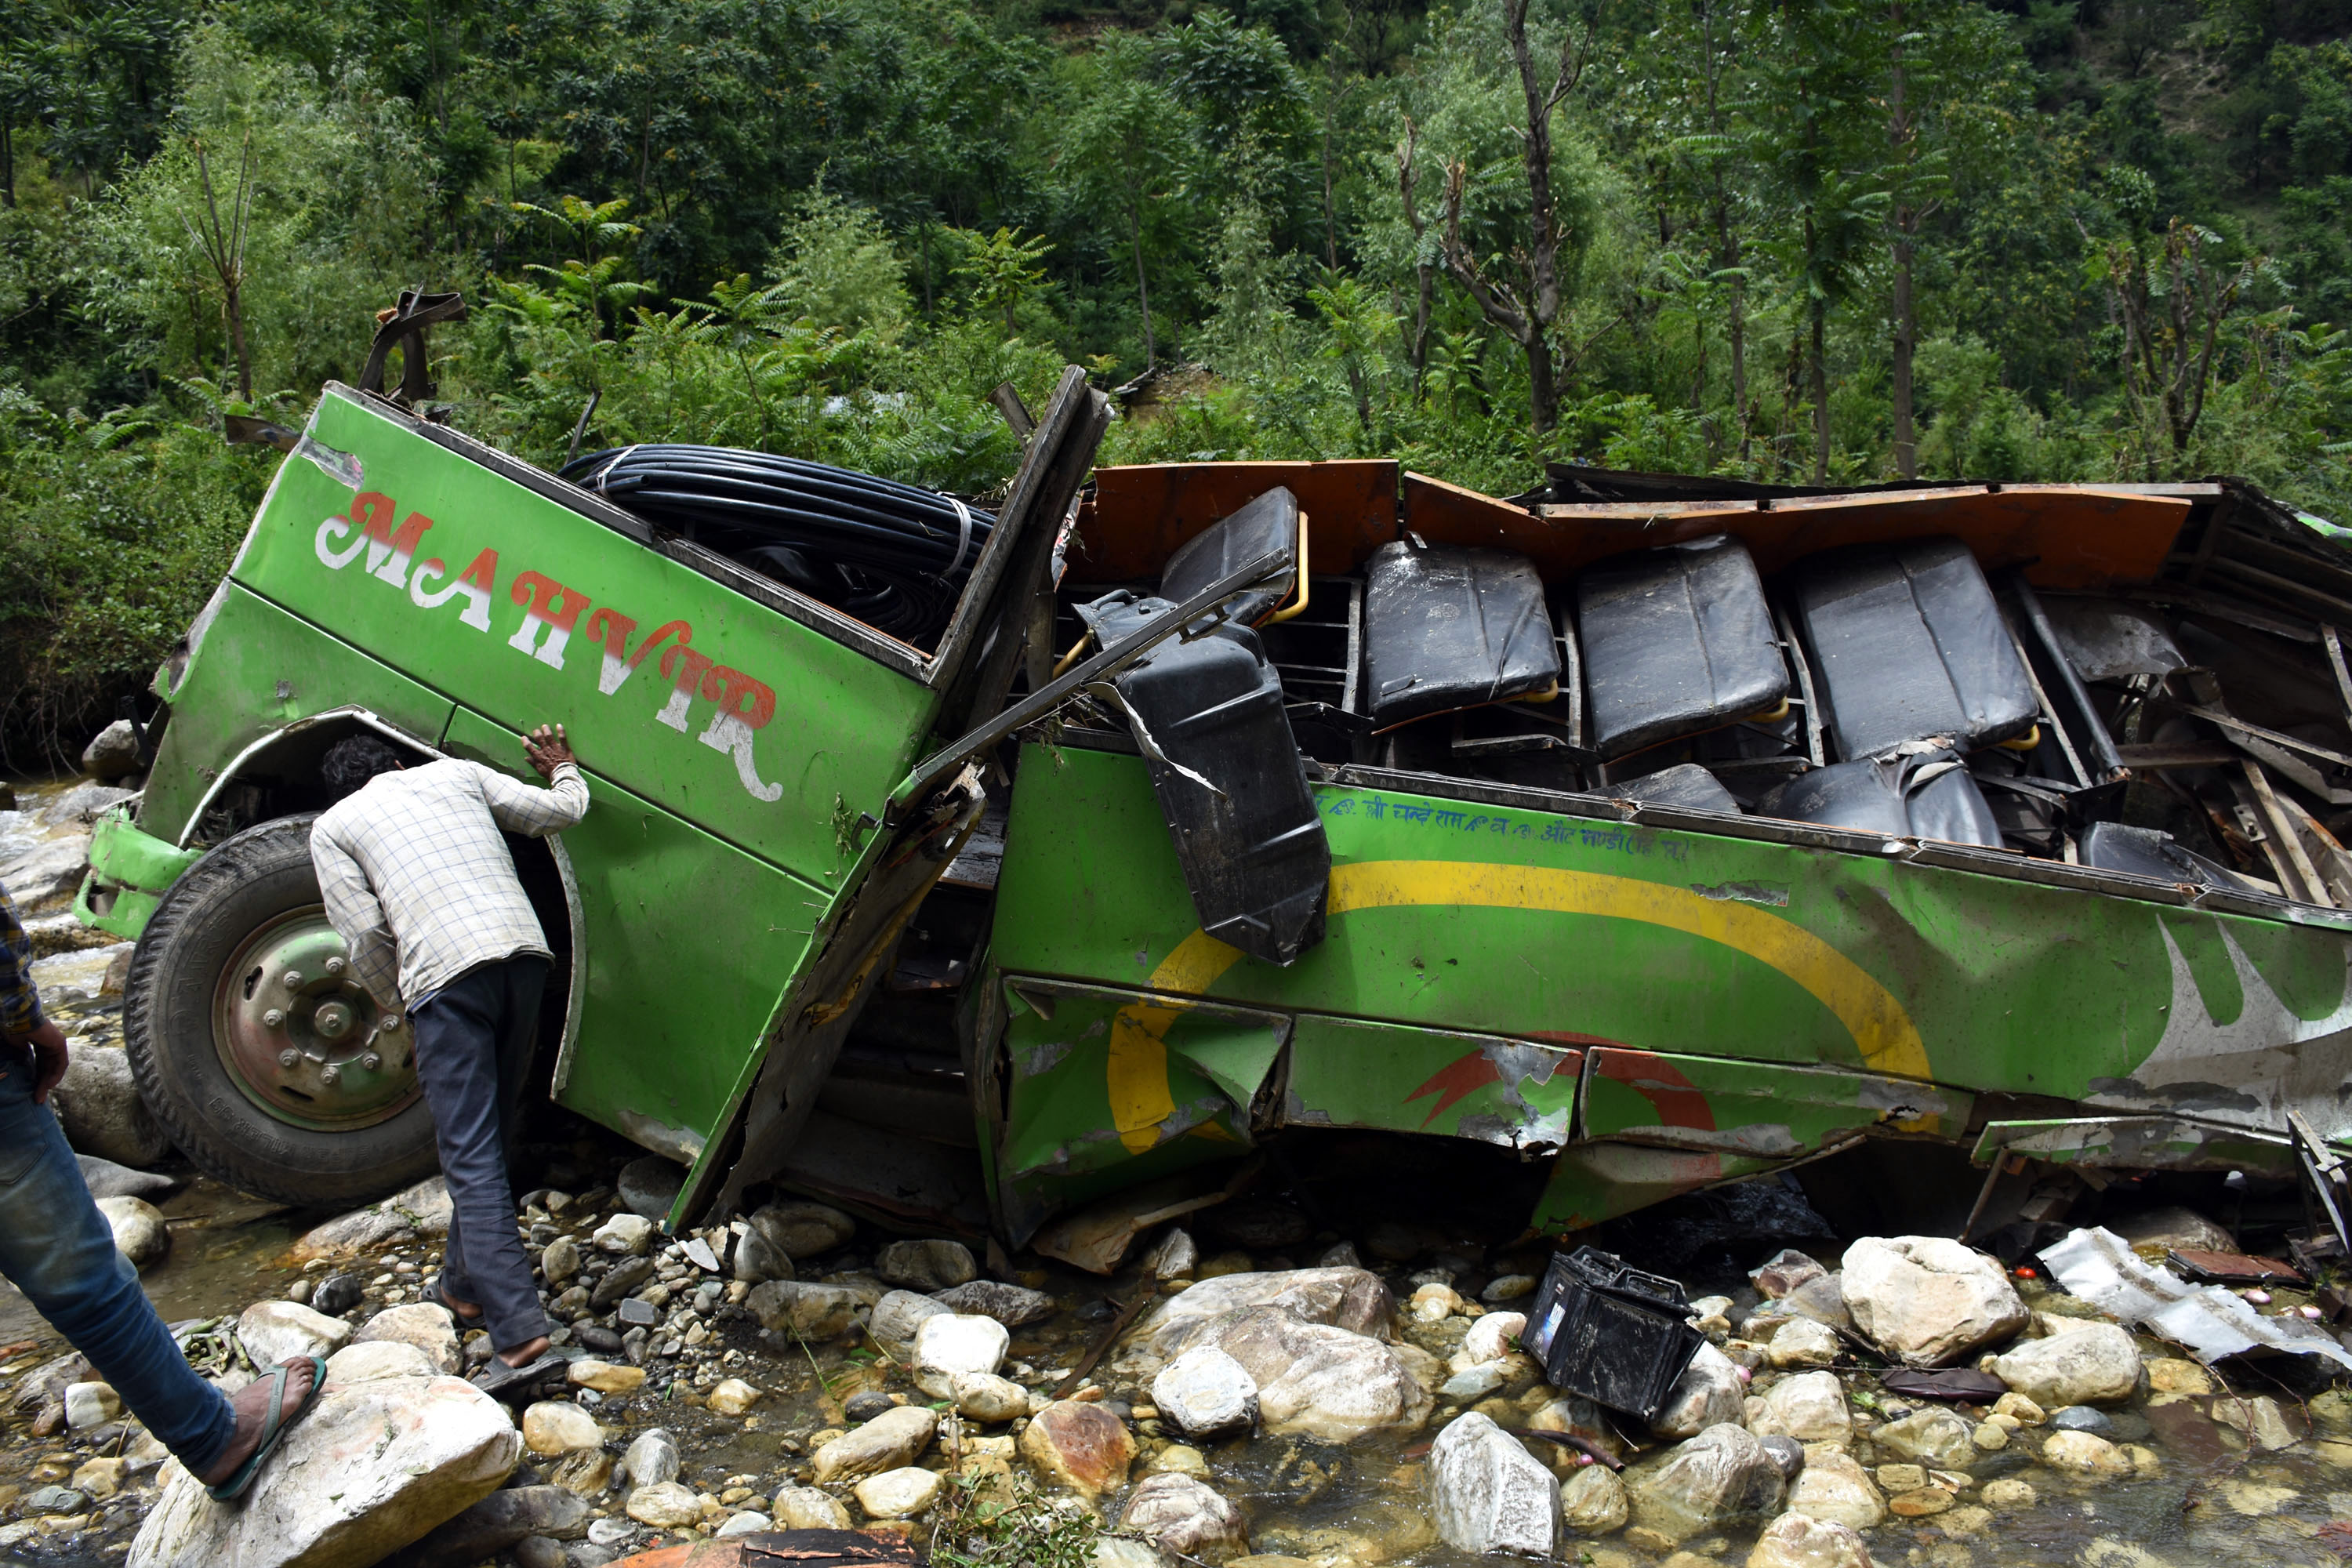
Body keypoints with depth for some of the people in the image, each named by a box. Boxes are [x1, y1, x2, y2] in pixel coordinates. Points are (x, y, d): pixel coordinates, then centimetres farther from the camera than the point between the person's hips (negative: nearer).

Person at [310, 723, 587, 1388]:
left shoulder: (332, 826, 16)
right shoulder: (455, 773, 24)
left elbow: (365, 936, 6)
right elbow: (558, 812, 21)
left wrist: (400, 1007, 21)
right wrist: (564, 770, 43)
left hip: (445, 973, -4)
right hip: (523, 950, 4)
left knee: (471, 1159, -5)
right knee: (494, 1131, 20)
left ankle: (519, 1333, -13)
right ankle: (466, 1284, 31)